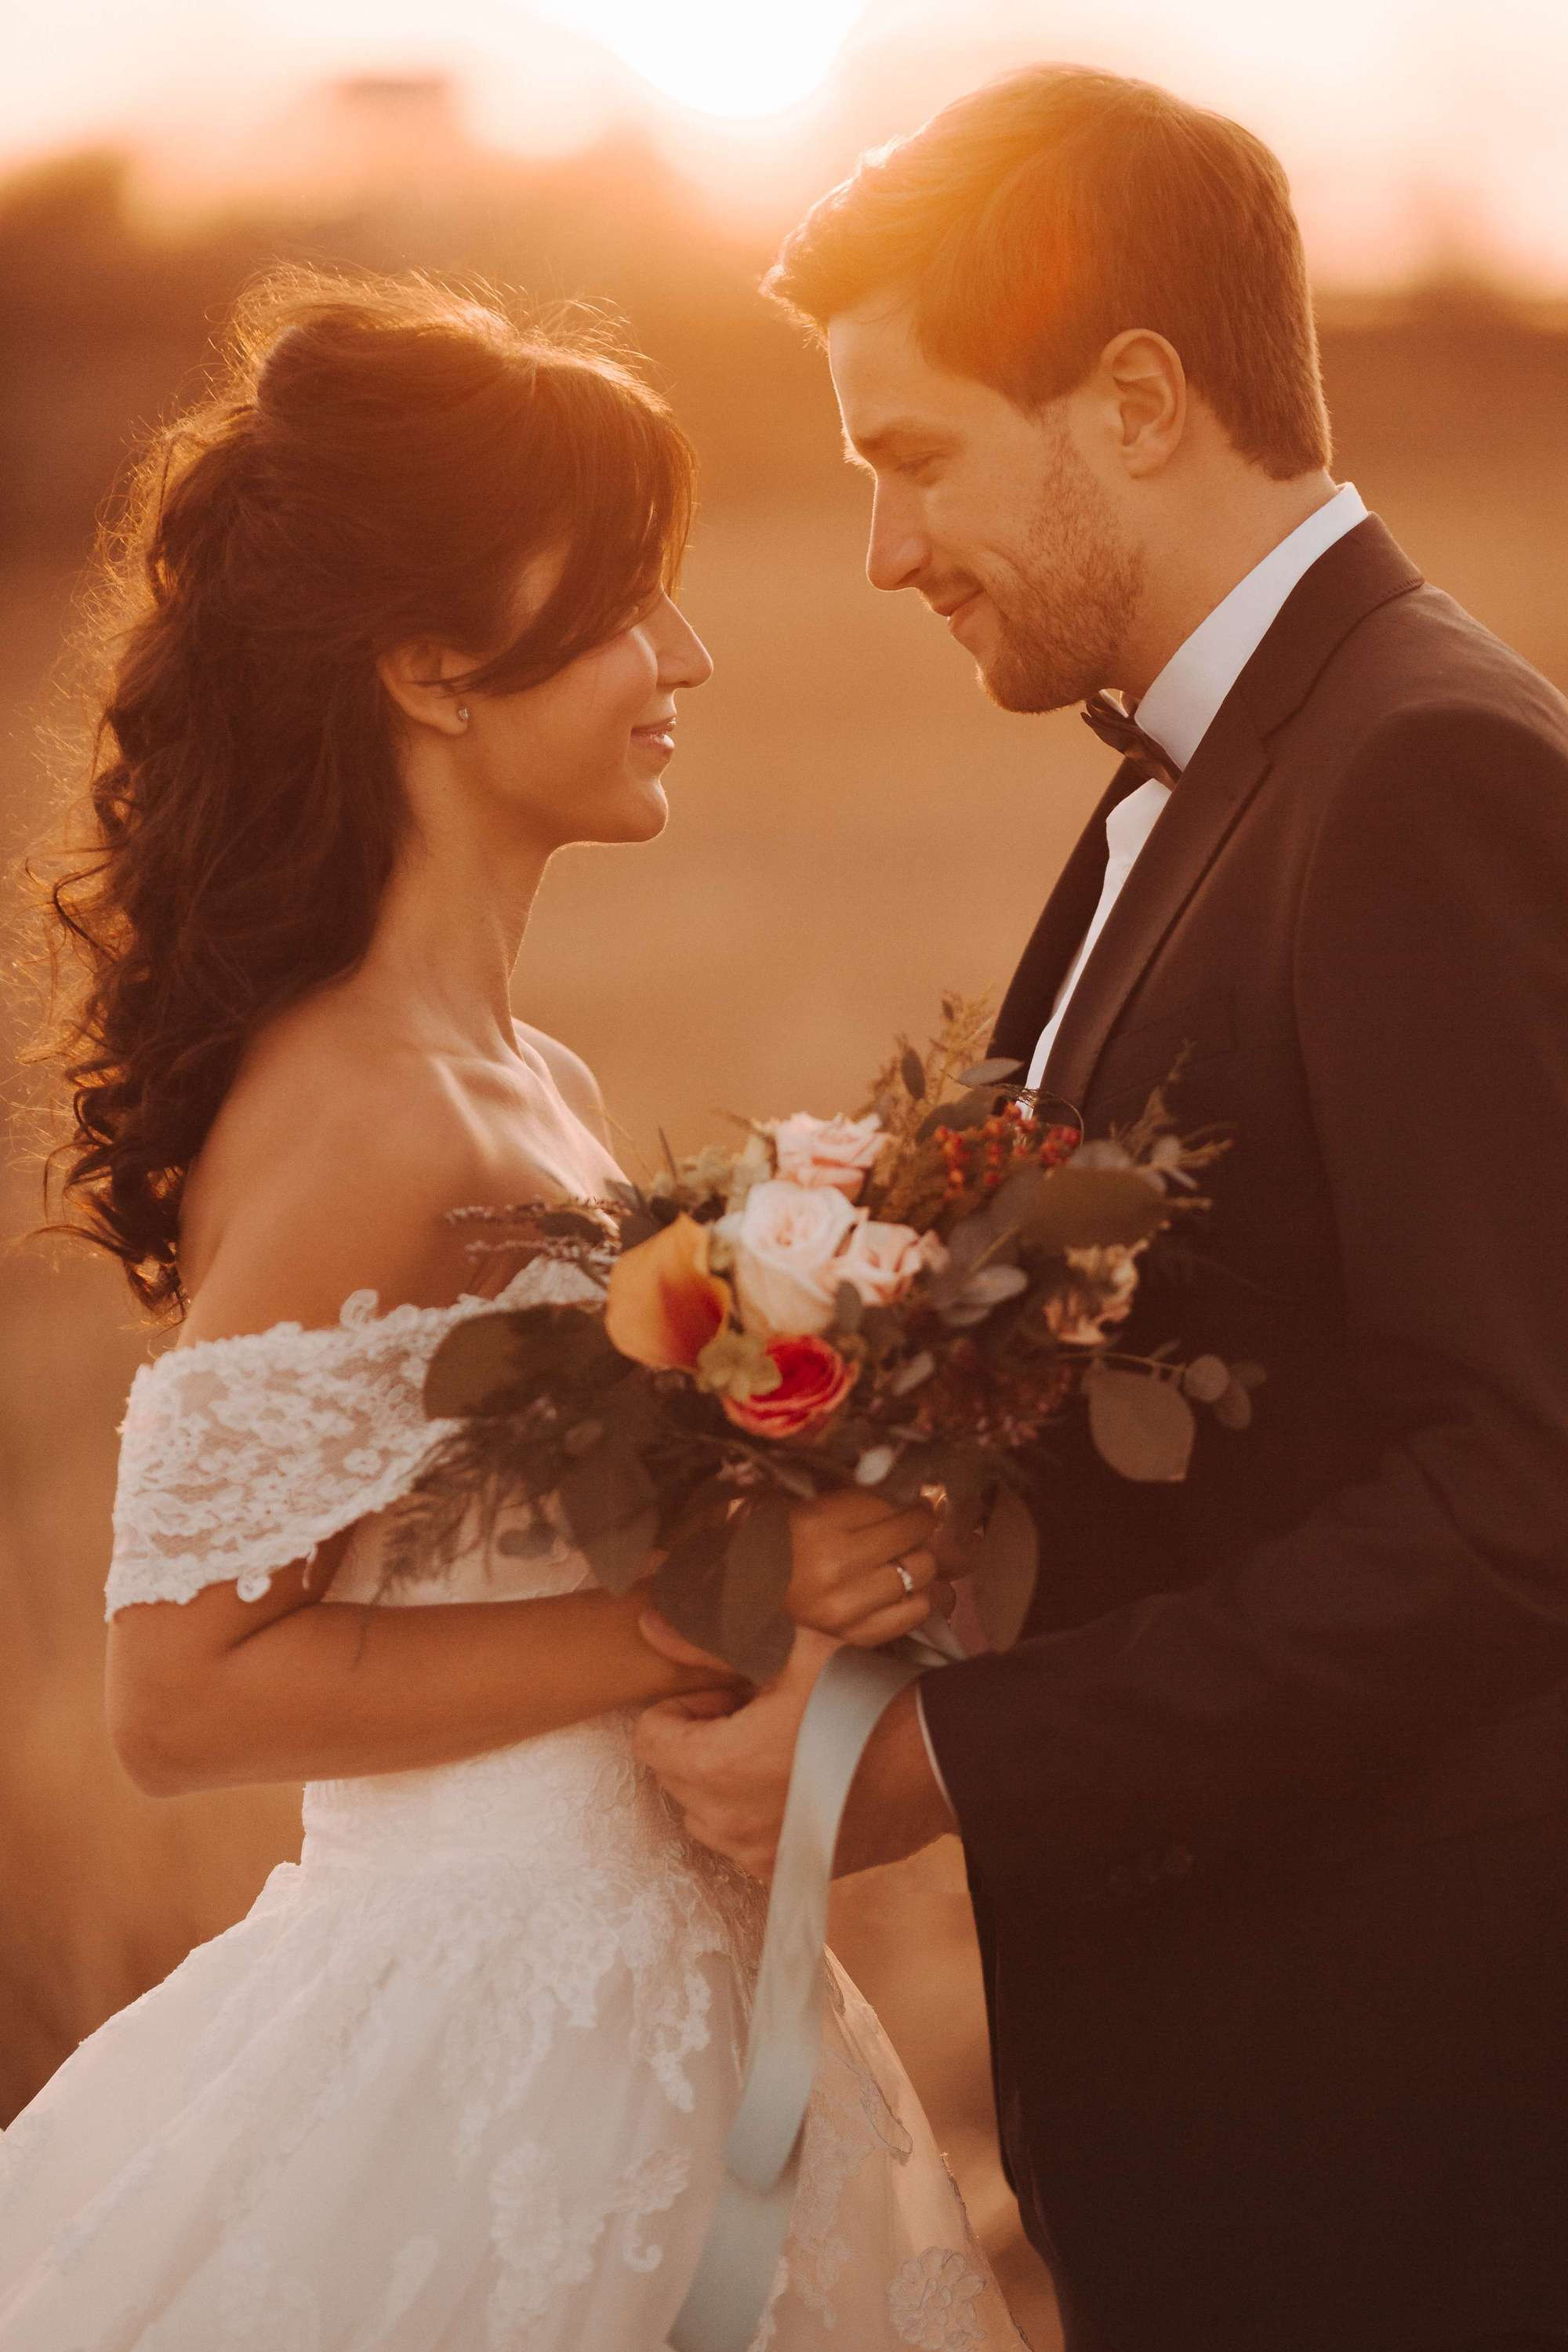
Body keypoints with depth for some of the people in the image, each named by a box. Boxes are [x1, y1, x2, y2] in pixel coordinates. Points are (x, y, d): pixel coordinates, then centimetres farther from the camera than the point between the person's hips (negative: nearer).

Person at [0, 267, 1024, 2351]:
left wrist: (830, 1536, 3)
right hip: (492, 2058, -9)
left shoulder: (526, 1089, 7)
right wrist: (698, 1613, -21)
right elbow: (186, 1694, -21)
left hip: (620, 1994, 9)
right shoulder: (359, 1116, -19)